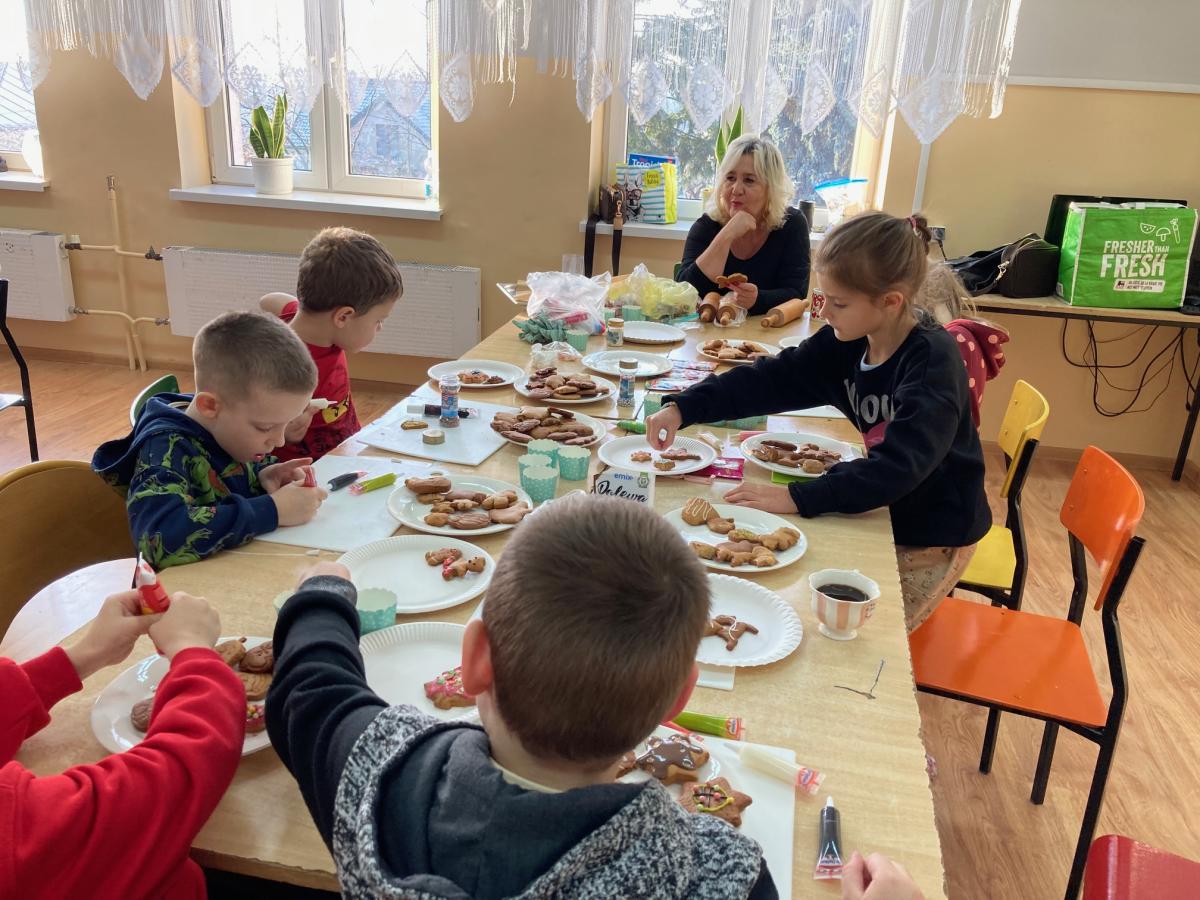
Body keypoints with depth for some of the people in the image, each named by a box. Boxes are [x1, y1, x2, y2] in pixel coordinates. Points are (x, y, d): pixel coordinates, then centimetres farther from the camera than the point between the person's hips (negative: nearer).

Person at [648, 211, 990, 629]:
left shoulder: (932, 361, -27)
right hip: (878, 511, 7)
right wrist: (682, 408, -20)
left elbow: (899, 467, -37)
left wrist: (798, 497, -41)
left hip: (933, 534, -6)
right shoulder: (845, 343, -7)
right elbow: (768, 379, -8)